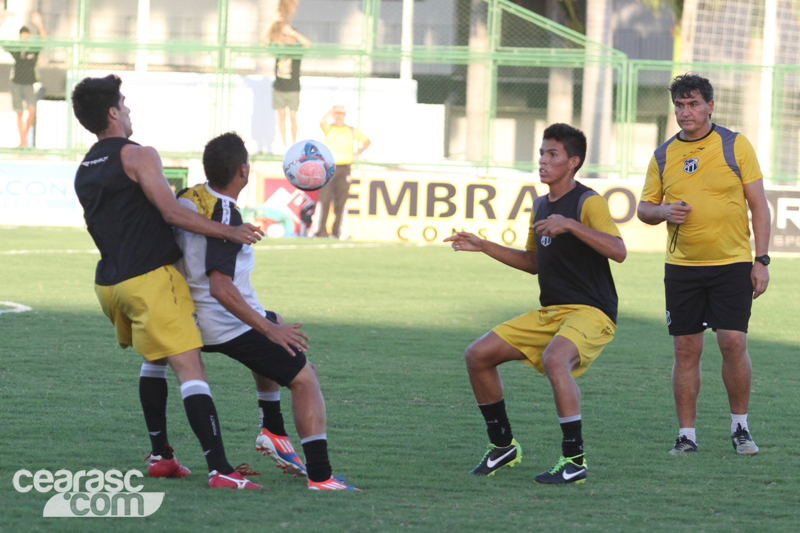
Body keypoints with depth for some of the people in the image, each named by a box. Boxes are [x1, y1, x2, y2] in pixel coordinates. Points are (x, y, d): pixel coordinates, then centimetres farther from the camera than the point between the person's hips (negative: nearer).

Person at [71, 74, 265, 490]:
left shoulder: (84, 173, 17)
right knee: (190, 370, -12)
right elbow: (171, 212, -16)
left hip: (110, 282, 8)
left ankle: (160, 455, 28)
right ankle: (219, 469, -21)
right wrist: (228, 232, -15)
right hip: (151, 279, -8)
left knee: (154, 359, 29)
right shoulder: (137, 156, -8)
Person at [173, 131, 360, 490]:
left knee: (274, 326, 36)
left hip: (195, 321, 9)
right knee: (305, 379, -3)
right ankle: (320, 475, -14)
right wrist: (268, 329, -33)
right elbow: (220, 287, -35)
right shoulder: (225, 217, -26)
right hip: (231, 326, -9)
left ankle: (272, 430, 30)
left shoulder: (187, 198, 0)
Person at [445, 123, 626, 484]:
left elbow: (618, 251, -26)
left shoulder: (588, 202, -11)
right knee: (477, 356, 4)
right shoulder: (541, 206, 14)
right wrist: (483, 246, 21)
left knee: (555, 358, -38)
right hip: (548, 313, 9)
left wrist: (570, 225, -32)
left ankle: (574, 460, -31)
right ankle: (503, 447, 18)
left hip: (591, 312, -9)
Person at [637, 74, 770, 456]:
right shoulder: (663, 155, 7)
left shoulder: (735, 146, -1)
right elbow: (644, 208, 13)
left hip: (732, 263, -3)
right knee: (685, 350, 2)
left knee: (733, 343, -10)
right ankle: (687, 434, 9)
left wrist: (761, 260, -6)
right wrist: (664, 212, -11)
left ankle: (740, 427, 7)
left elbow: (758, 205, 0)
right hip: (681, 267, 3)